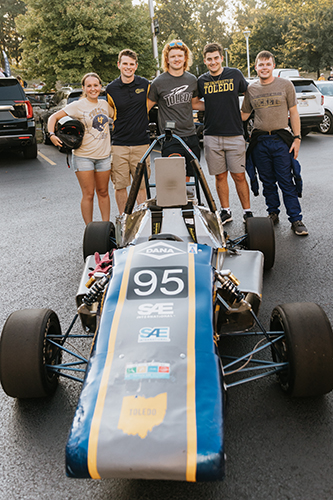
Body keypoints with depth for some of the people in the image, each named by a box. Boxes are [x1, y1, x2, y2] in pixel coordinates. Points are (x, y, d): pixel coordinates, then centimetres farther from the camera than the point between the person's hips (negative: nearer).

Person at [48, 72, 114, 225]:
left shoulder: (105, 104, 8)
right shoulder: (78, 106, -7)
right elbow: (54, 117, -7)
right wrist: (52, 134, -23)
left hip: (104, 155, 5)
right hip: (83, 156, -4)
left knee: (103, 192, 11)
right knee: (88, 194, -1)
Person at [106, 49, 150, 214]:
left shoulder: (145, 85, 4)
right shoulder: (111, 89, 3)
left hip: (141, 143, 0)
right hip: (118, 145, 0)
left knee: (141, 185, 5)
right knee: (120, 185, 4)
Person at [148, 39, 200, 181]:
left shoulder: (192, 80, 9)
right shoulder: (159, 82, -4)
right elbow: (147, 106, 3)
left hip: (191, 137, 4)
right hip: (170, 140, -4)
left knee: (186, 179, 9)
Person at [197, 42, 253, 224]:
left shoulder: (235, 75, 4)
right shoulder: (202, 81, 6)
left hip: (234, 134, -1)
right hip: (211, 136, 2)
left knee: (239, 176, -1)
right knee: (220, 176, 6)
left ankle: (247, 212, 9)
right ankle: (225, 211, 18)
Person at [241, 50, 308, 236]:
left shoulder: (285, 85, 3)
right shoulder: (251, 89, 9)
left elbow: (294, 113, 4)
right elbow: (244, 115, 17)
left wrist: (297, 138, -3)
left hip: (281, 139, -3)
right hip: (260, 141, 3)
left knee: (286, 182, -4)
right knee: (268, 182, 9)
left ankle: (296, 219, 1)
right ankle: (273, 214, 22)